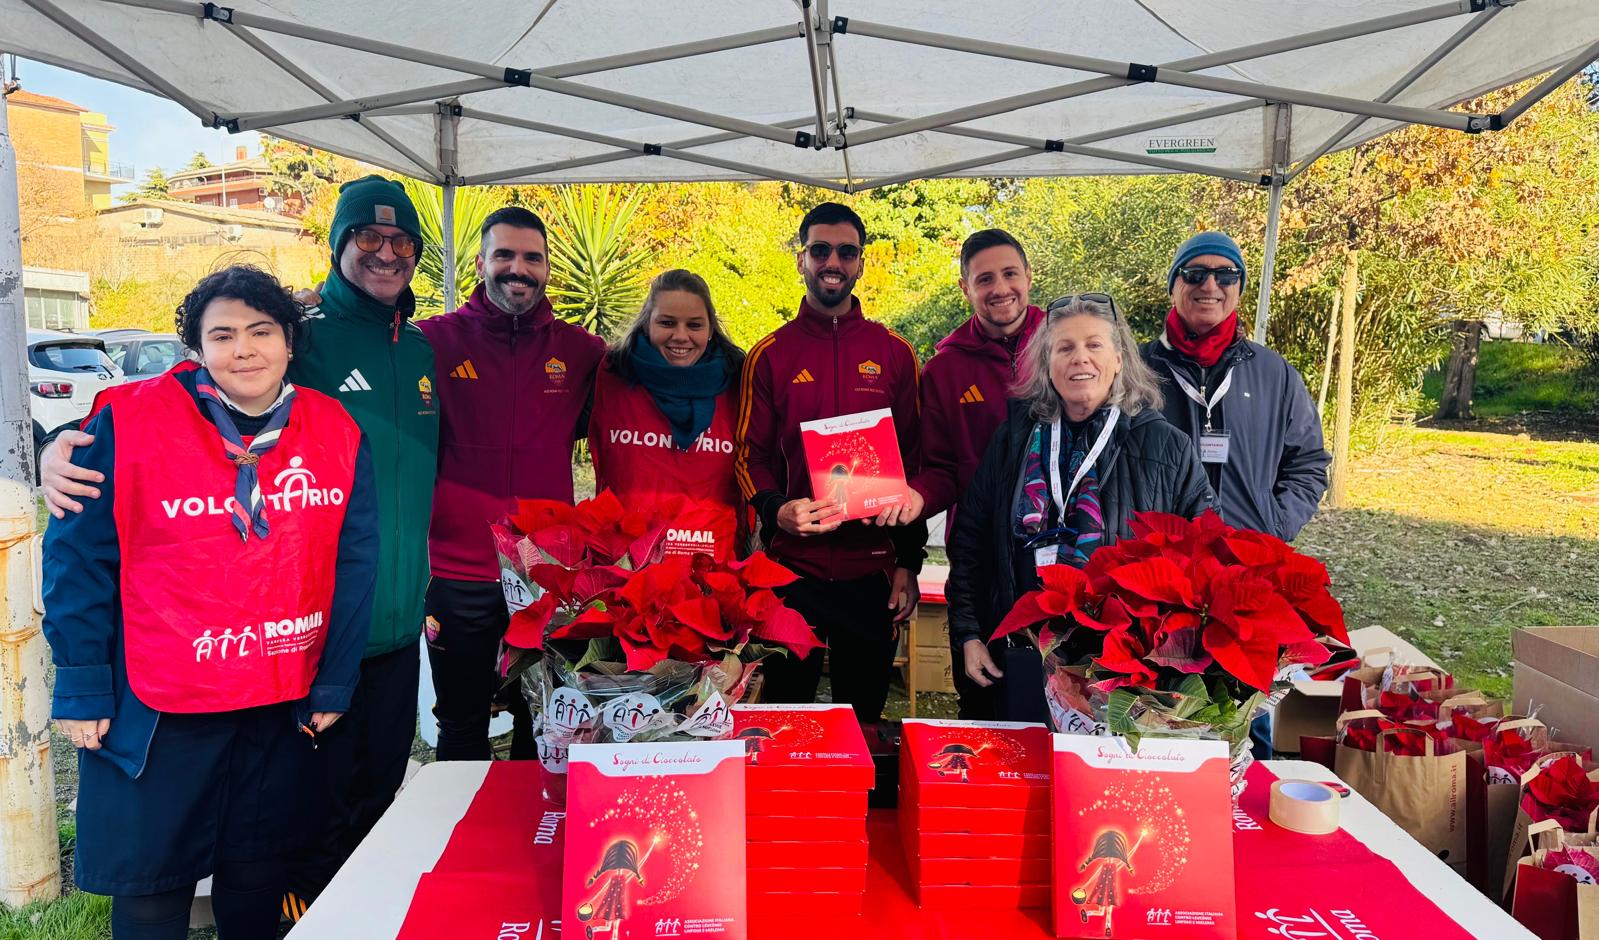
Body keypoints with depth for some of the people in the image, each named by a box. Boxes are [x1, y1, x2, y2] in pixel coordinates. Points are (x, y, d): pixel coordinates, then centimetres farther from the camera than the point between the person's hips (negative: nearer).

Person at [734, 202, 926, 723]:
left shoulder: (894, 353, 5)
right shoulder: (769, 355, 3)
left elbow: (914, 459, 7)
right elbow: (750, 455, 3)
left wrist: (909, 562, 4)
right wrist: (776, 510, -19)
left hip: (873, 570, 1)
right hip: (792, 568, -1)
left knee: (864, 716, 12)